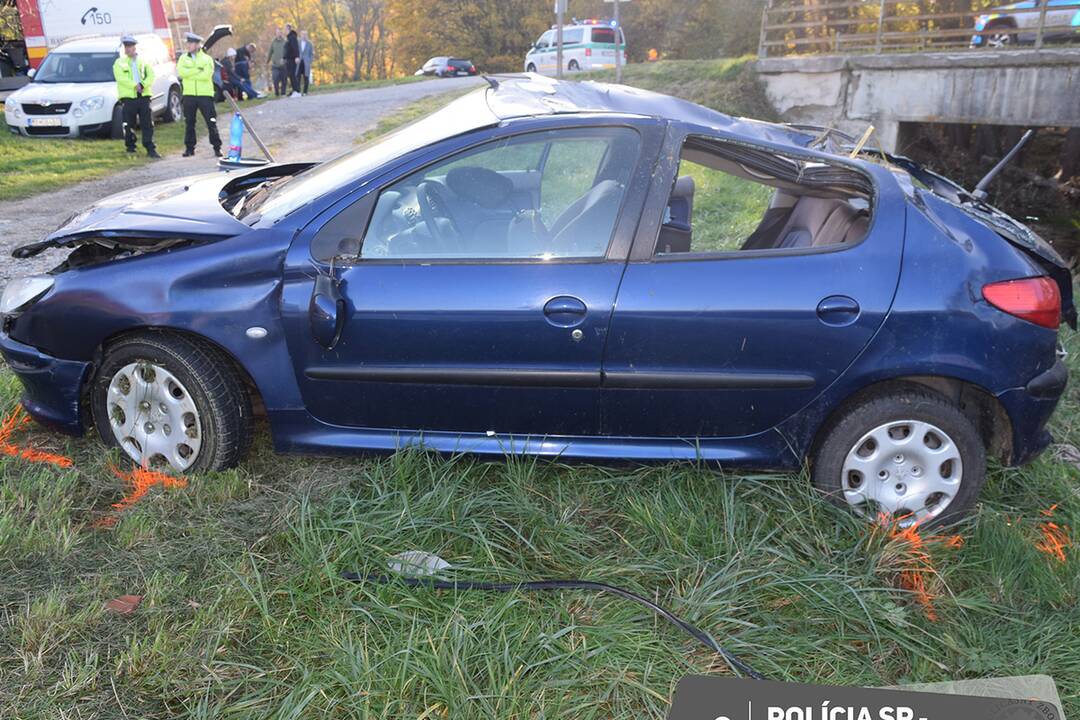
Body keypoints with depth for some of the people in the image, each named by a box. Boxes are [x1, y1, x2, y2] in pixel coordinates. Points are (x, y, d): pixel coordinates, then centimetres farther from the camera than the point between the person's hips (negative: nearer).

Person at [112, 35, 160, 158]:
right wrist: (135, 85, -18)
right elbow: (121, 78, -6)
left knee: (148, 125, -1)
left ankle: (150, 149, 1)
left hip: (144, 97, 1)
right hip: (128, 98, -1)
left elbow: (151, 75, 2)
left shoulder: (143, 61, 13)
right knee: (129, 126, 3)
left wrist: (143, 85, -16)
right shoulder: (119, 62, 8)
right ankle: (130, 148, 13)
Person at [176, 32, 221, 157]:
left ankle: (217, 147, 4)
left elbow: (207, 75, -14)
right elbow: (181, 72, -8)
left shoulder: (207, 59, 2)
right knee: (189, 123, 5)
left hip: (205, 95, -3)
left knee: (211, 122, -3)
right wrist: (198, 70, -12)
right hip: (189, 95, 3)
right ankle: (189, 148, 11)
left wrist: (189, 74, -10)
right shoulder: (183, 58, 10)